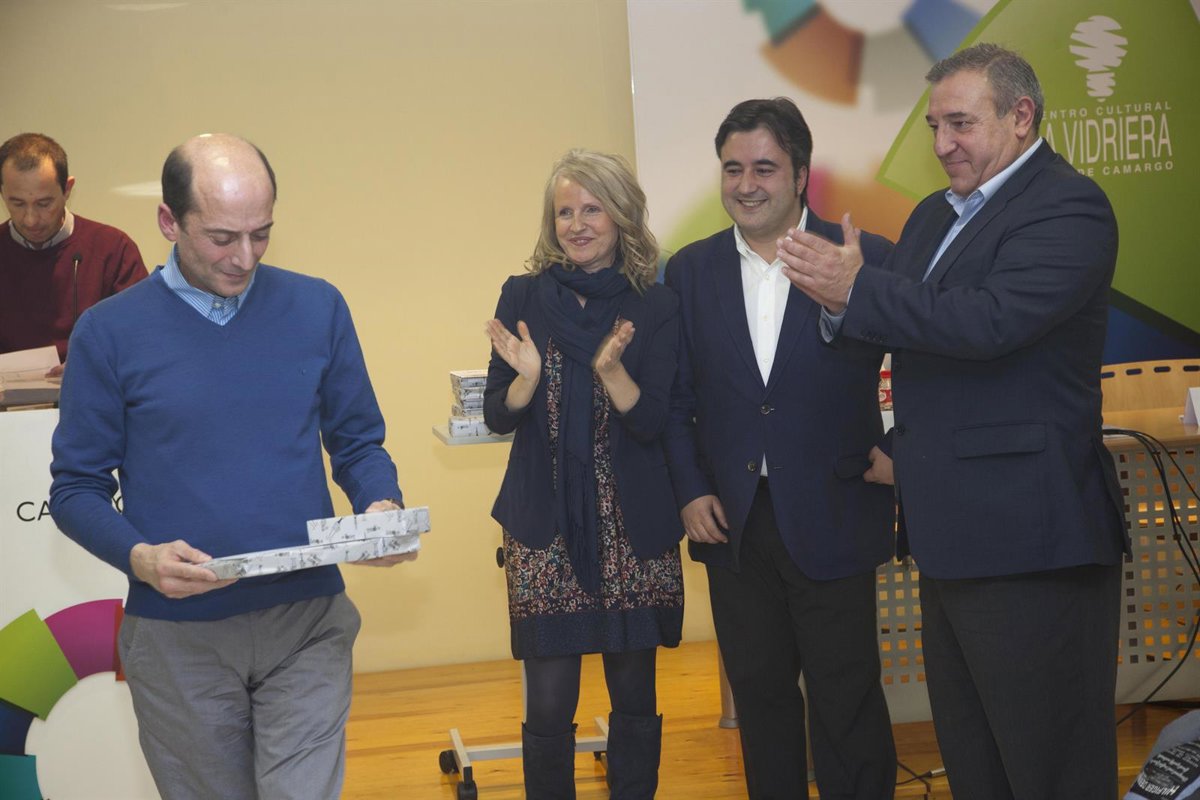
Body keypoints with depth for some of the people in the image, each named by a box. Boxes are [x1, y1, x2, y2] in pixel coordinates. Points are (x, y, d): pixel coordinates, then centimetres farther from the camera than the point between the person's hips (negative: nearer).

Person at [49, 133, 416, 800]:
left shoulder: (317, 308, 2)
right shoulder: (110, 332, -3)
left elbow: (357, 441, 10)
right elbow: (77, 487, 0)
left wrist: (381, 506, -11)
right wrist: (140, 558, -18)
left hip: (308, 623, 1)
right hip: (178, 638, 0)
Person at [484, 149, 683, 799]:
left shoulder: (654, 306, 1)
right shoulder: (524, 297, 3)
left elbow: (653, 423, -5)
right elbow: (497, 416, 4)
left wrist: (610, 368, -21)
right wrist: (527, 376, -16)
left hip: (632, 525, 0)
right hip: (545, 524, 0)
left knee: (634, 697, 8)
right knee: (548, 706, 0)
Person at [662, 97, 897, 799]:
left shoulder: (868, 259, -5)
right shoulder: (691, 270, 5)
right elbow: (675, 398, 8)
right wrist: (690, 492, -1)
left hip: (832, 521, -3)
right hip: (733, 523, 3)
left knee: (846, 702, 4)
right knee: (759, 693, 14)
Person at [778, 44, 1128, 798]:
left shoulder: (1067, 206, -13)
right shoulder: (935, 215, 15)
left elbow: (991, 319, -27)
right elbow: (905, 331, 14)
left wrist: (858, 288, -22)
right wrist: (844, 301, -7)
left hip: (1028, 539, -9)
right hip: (952, 536, 9)